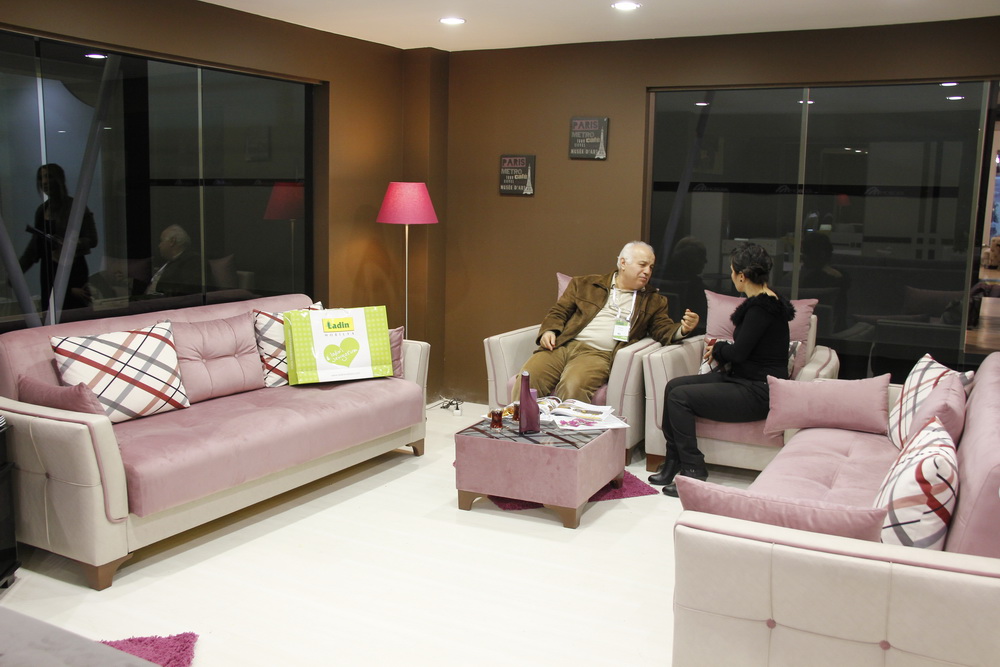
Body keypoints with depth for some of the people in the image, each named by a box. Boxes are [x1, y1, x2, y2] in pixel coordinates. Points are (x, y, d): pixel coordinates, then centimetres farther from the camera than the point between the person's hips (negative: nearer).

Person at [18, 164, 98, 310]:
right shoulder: (41, 210, 11)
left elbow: (92, 239, -10)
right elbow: (35, 244, 16)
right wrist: (18, 270, 14)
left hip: (73, 270, -6)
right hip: (49, 271, 6)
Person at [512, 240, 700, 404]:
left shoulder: (653, 300, 20)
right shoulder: (584, 284, 19)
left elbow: (664, 330, 12)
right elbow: (559, 311, 19)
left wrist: (682, 329, -10)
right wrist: (549, 330, -1)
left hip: (597, 353, -1)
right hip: (561, 345, 2)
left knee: (573, 386, -34)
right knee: (527, 379, -25)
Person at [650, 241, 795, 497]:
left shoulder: (762, 307, -19)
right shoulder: (764, 301, 13)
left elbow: (738, 352, -20)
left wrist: (718, 348, 0)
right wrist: (720, 350, 7)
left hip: (757, 392, -10)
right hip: (744, 380, 10)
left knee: (679, 397, -17)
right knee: (674, 386, 0)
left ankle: (693, 470, -8)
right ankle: (673, 462, 4)